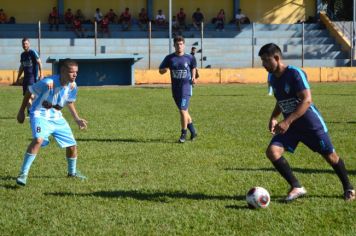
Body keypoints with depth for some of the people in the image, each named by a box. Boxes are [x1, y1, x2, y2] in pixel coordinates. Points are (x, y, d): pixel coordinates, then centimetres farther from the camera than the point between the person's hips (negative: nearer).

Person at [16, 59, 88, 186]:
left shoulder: (72, 86, -8)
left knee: (72, 144, 7)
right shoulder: (48, 82, -27)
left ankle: (72, 172, 35)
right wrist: (21, 111, -4)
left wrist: (77, 119, 8)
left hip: (56, 117, 6)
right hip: (40, 115, -6)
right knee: (38, 139, -32)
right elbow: (29, 91, -11)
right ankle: (23, 174, -25)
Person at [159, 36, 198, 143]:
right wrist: (165, 69, -19)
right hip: (175, 89, 3)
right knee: (183, 111, 13)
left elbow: (193, 67, 18)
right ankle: (193, 132, 28)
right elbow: (160, 71, 4)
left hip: (186, 87, -3)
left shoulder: (189, 58, -2)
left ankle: (183, 134, 0)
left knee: (183, 111, -13)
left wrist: (193, 77, 3)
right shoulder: (170, 58, 0)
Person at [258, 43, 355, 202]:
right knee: (272, 151, -15)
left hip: (310, 123, -6)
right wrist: (274, 118, 2)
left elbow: (307, 100, -28)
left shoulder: (295, 73, -21)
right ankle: (296, 187, -6)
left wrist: (287, 122, -34)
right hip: (289, 125, 6)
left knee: (329, 155, 4)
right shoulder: (272, 77, 3)